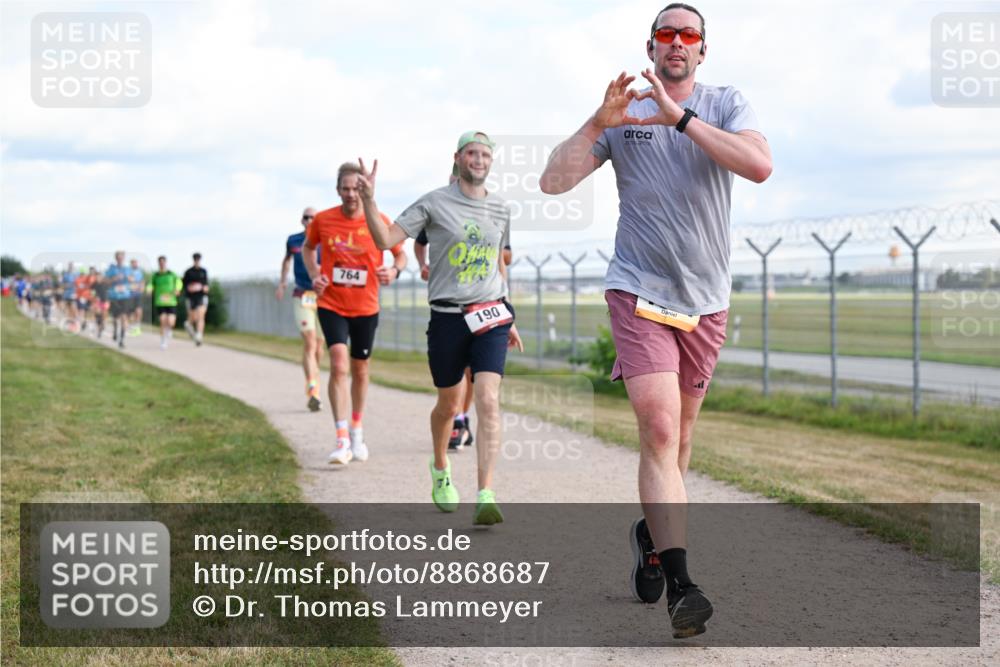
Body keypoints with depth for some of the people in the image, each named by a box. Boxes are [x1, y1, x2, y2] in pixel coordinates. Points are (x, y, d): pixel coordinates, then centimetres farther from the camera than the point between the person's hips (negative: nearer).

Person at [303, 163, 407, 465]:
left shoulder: (379, 222, -8)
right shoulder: (322, 220, -6)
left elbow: (400, 253, 5)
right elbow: (308, 247, 14)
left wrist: (394, 270, -18)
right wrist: (314, 275, -3)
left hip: (365, 307, 1)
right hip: (331, 304, -1)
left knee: (360, 371, 13)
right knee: (338, 365, -18)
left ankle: (357, 433, 34)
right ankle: (342, 440, -18)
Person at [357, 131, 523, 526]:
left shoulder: (500, 210, 10)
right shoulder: (435, 203, -1)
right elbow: (386, 239, -6)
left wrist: (508, 319, 24)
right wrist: (368, 200, -21)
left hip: (490, 318, 2)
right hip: (447, 318, -2)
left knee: (488, 402, -14)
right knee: (449, 405, 12)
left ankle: (485, 498, -18)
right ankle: (440, 470, 42)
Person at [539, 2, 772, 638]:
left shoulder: (726, 104, 2)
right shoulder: (624, 113, 4)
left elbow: (760, 165, -19)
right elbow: (554, 180, -2)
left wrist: (681, 117, -22)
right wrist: (598, 123, -15)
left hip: (706, 299, 2)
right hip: (639, 291, -2)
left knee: (678, 435, 14)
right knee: (659, 428, -17)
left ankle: (652, 532, 39)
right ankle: (680, 584, -21)